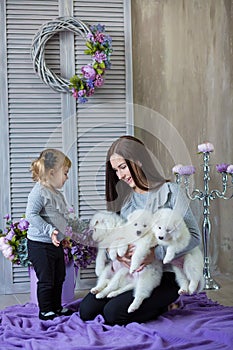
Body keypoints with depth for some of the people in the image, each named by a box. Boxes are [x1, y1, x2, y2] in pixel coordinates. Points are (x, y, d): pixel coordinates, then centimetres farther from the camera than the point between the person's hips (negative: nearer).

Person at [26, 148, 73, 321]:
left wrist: (62, 235, 24)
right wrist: (50, 230, -29)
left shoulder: (57, 193, 12)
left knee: (59, 277, 18)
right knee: (46, 279, -2)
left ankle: (57, 307, 31)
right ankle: (45, 311, 12)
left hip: (56, 244, 10)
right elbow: (31, 215, -24)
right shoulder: (39, 192, -18)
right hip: (40, 244, -10)